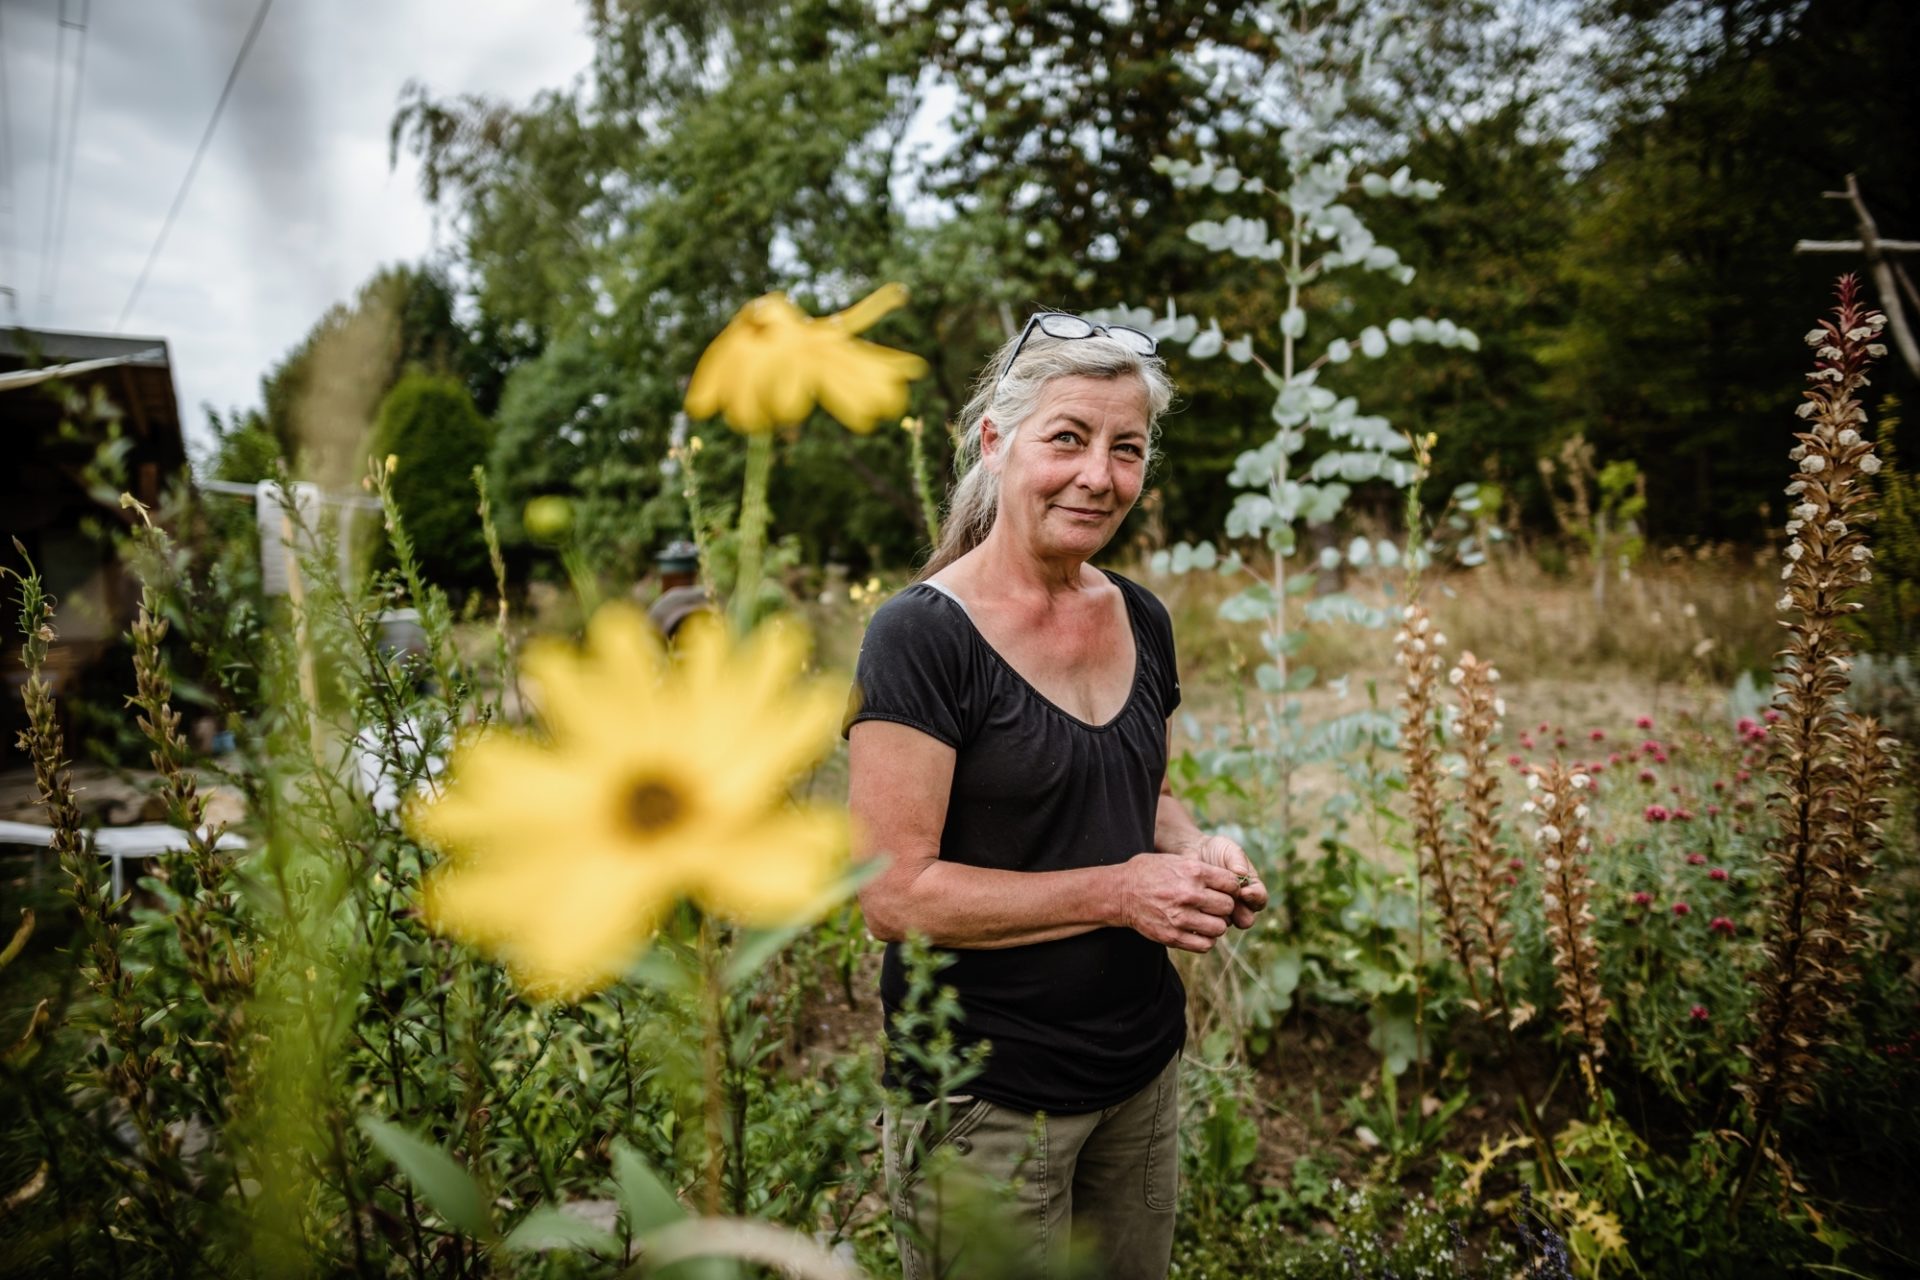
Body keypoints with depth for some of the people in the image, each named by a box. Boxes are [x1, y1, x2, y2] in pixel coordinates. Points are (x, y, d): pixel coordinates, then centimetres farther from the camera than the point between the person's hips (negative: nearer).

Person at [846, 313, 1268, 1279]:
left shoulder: (1140, 619, 3)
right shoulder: (921, 636, -18)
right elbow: (895, 894, -21)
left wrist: (1200, 852, -5)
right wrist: (1117, 892, -22)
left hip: (1145, 1071, 7)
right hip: (985, 1099, -6)